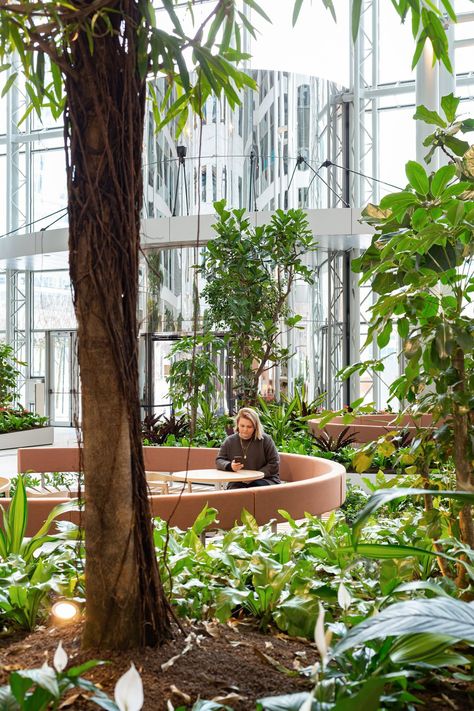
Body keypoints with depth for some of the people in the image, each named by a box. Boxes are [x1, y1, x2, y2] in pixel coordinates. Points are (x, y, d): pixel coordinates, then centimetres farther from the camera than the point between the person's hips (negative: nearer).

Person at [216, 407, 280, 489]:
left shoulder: (265, 440, 1)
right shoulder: (230, 441, 9)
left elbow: (274, 464, 0)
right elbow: (219, 461, 12)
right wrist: (230, 466, -12)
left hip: (265, 480, -2)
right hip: (238, 482, 2)